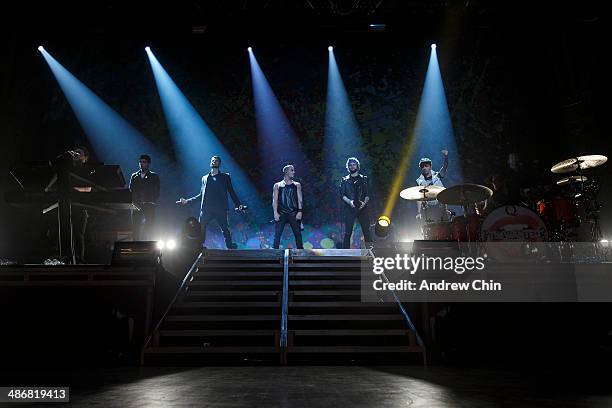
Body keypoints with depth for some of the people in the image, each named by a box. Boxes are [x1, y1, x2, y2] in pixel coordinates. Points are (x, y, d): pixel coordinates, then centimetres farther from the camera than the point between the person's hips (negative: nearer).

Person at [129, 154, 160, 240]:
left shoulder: (154, 177, 9)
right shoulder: (134, 176, 18)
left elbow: (157, 192, 3)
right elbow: (130, 190, 12)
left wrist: (153, 203, -11)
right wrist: (133, 203, -4)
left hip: (149, 207, -3)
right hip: (136, 206, 3)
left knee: (149, 231, -7)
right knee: (135, 229, -2)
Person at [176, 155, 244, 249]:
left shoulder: (225, 177, 14)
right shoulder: (204, 178, 21)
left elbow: (231, 192, 9)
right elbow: (201, 195, 22)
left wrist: (238, 204, -3)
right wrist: (187, 201, 16)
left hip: (220, 209, -2)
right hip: (206, 209, 2)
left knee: (225, 230, -6)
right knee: (200, 229, -6)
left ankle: (230, 248, 0)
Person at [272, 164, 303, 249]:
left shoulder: (297, 185, 13)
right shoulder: (277, 185, 10)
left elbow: (299, 199, 7)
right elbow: (275, 200, 4)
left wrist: (300, 211, -6)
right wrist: (275, 213, -8)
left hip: (293, 213, 1)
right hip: (281, 213, -1)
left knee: (298, 233, -2)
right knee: (277, 235, -4)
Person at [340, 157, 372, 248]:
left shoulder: (363, 179, 12)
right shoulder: (345, 180, 11)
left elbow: (368, 194, 7)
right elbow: (342, 195, 3)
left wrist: (364, 202, -13)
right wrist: (349, 201, -16)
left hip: (362, 208, 1)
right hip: (350, 209, -1)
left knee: (367, 231, 0)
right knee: (348, 232, -4)